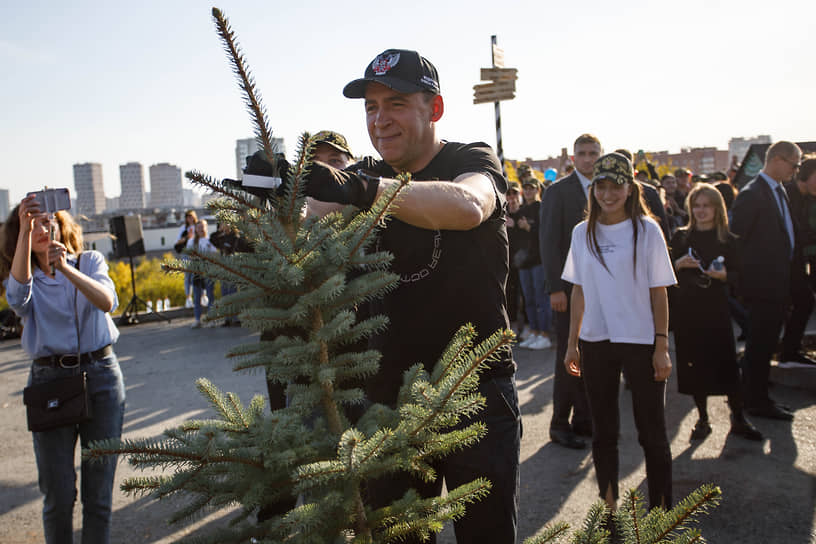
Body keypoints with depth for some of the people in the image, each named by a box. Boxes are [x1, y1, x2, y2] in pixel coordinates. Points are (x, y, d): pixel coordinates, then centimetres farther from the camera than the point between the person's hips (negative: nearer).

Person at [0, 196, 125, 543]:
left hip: (101, 375, 0)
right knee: (58, 492, 5)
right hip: (50, 379, 0)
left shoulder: (90, 261, 4)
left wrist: (66, 268, -28)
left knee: (99, 486, 8)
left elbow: (107, 302, -14)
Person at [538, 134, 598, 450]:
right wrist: (556, 288, -16)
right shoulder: (558, 191, -6)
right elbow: (549, 241, -11)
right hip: (570, 286, -5)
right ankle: (560, 424, 14)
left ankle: (584, 419, 23)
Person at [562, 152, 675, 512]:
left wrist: (662, 347, -7)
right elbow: (579, 292, 9)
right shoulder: (583, 233, 5)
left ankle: (661, 509, 19)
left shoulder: (646, 230, -3)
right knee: (603, 430, 12)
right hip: (595, 342, 3)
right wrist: (572, 343, 8)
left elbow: (659, 293, -3)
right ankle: (608, 504, 26)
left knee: (652, 431, 4)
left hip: (640, 340, -3)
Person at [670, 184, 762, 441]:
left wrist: (723, 274, -16)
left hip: (716, 307, -1)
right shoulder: (680, 237, 4)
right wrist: (679, 264, -13)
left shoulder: (728, 240, 3)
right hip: (686, 308, 1)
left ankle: (738, 419, 16)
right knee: (694, 363, 4)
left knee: (726, 361, -2)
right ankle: (703, 419, 18)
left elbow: (736, 275, 5)